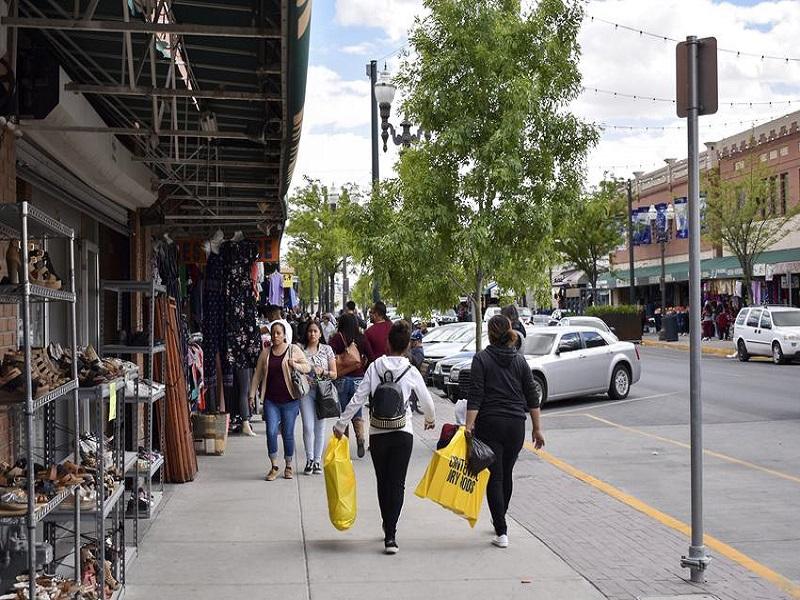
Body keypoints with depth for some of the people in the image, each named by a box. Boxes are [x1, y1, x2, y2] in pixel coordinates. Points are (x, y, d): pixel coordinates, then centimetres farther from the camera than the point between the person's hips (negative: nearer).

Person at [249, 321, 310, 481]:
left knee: (288, 434, 4)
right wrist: (252, 394, 8)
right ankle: (274, 466, 5)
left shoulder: (294, 350, 2)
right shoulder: (265, 353, 9)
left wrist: (295, 365, -18)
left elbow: (307, 367, 2)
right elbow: (257, 375, 13)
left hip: (290, 400, -2)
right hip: (271, 400, 2)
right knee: (271, 432, -8)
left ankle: (288, 466, 20)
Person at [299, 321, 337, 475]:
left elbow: (334, 374, 6)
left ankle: (317, 460, 13)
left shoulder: (327, 349, 6)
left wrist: (322, 371, -12)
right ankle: (309, 459, 6)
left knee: (320, 427, 5)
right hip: (306, 391, -1)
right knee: (308, 427, -6)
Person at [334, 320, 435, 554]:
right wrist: (430, 419, 29)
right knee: (397, 484, 0)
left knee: (383, 482, 15)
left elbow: (358, 399, -5)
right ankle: (390, 536, -11)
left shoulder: (375, 367, -2)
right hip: (403, 432, -1)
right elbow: (427, 401, 8)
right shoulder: (411, 372, -3)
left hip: (377, 433, 1)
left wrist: (341, 425, 4)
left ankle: (388, 529, 24)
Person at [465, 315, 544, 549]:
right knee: (507, 474, 19)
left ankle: (502, 533, -5)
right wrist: (537, 429, 10)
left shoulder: (481, 359, -5)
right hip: (516, 425, 4)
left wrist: (469, 425, -14)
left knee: (494, 477, -1)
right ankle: (500, 522, 34)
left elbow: (475, 396, -13)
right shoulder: (520, 360, 6)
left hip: (489, 424, -4)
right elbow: (532, 398, 6)